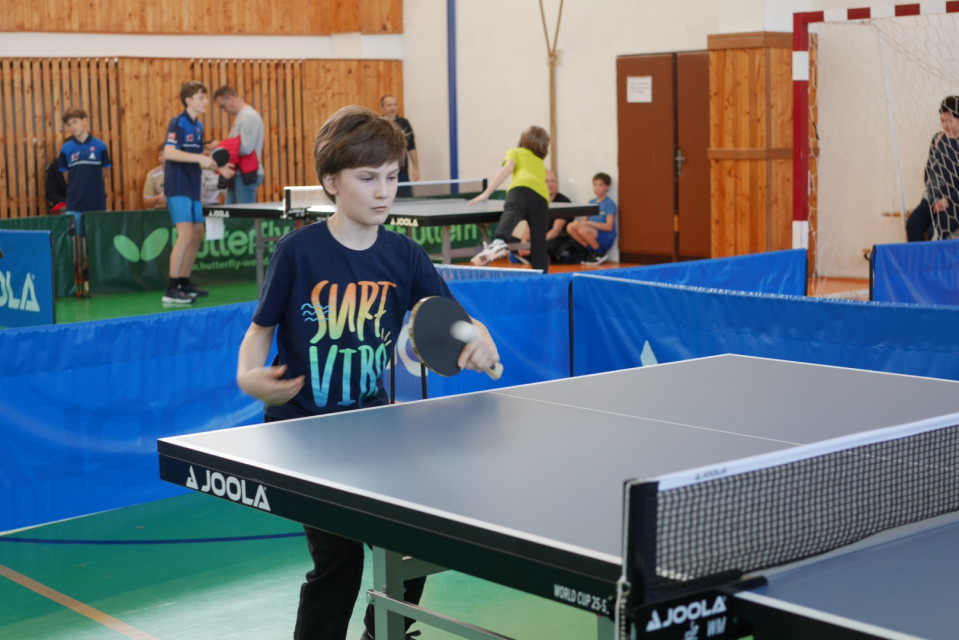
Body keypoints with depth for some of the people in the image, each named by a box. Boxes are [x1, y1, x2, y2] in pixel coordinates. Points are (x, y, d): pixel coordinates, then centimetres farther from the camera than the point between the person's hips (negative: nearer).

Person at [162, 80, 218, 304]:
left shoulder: (198, 126, 14)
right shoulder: (178, 123, -12)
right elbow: (169, 152, -26)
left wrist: (213, 165, 8)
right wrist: (199, 158, -29)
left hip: (193, 189, 9)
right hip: (178, 188, -9)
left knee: (198, 234, 12)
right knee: (186, 234, -16)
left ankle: (184, 283, 22)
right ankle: (171, 290, -14)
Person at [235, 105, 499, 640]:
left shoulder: (404, 255, -1)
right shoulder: (299, 252, -10)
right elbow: (262, 326, -2)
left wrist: (479, 341, -26)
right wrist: (249, 375, -20)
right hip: (304, 430, -4)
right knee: (338, 560, -10)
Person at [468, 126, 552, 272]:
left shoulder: (515, 152, 30)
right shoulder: (540, 163, 43)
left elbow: (508, 168, 11)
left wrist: (486, 193, 4)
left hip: (522, 188, -5)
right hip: (542, 198, 5)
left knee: (511, 211, -36)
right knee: (539, 247, 8)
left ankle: (498, 243, -66)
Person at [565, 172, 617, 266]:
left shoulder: (609, 204, -8)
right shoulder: (591, 202, 12)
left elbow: (609, 227, -15)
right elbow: (584, 219, 9)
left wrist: (589, 223, -21)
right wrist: (579, 221, -16)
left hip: (606, 238, -6)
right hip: (593, 234, 6)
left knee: (583, 229, -32)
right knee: (570, 227, -14)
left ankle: (601, 253, -9)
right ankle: (590, 250, 1)